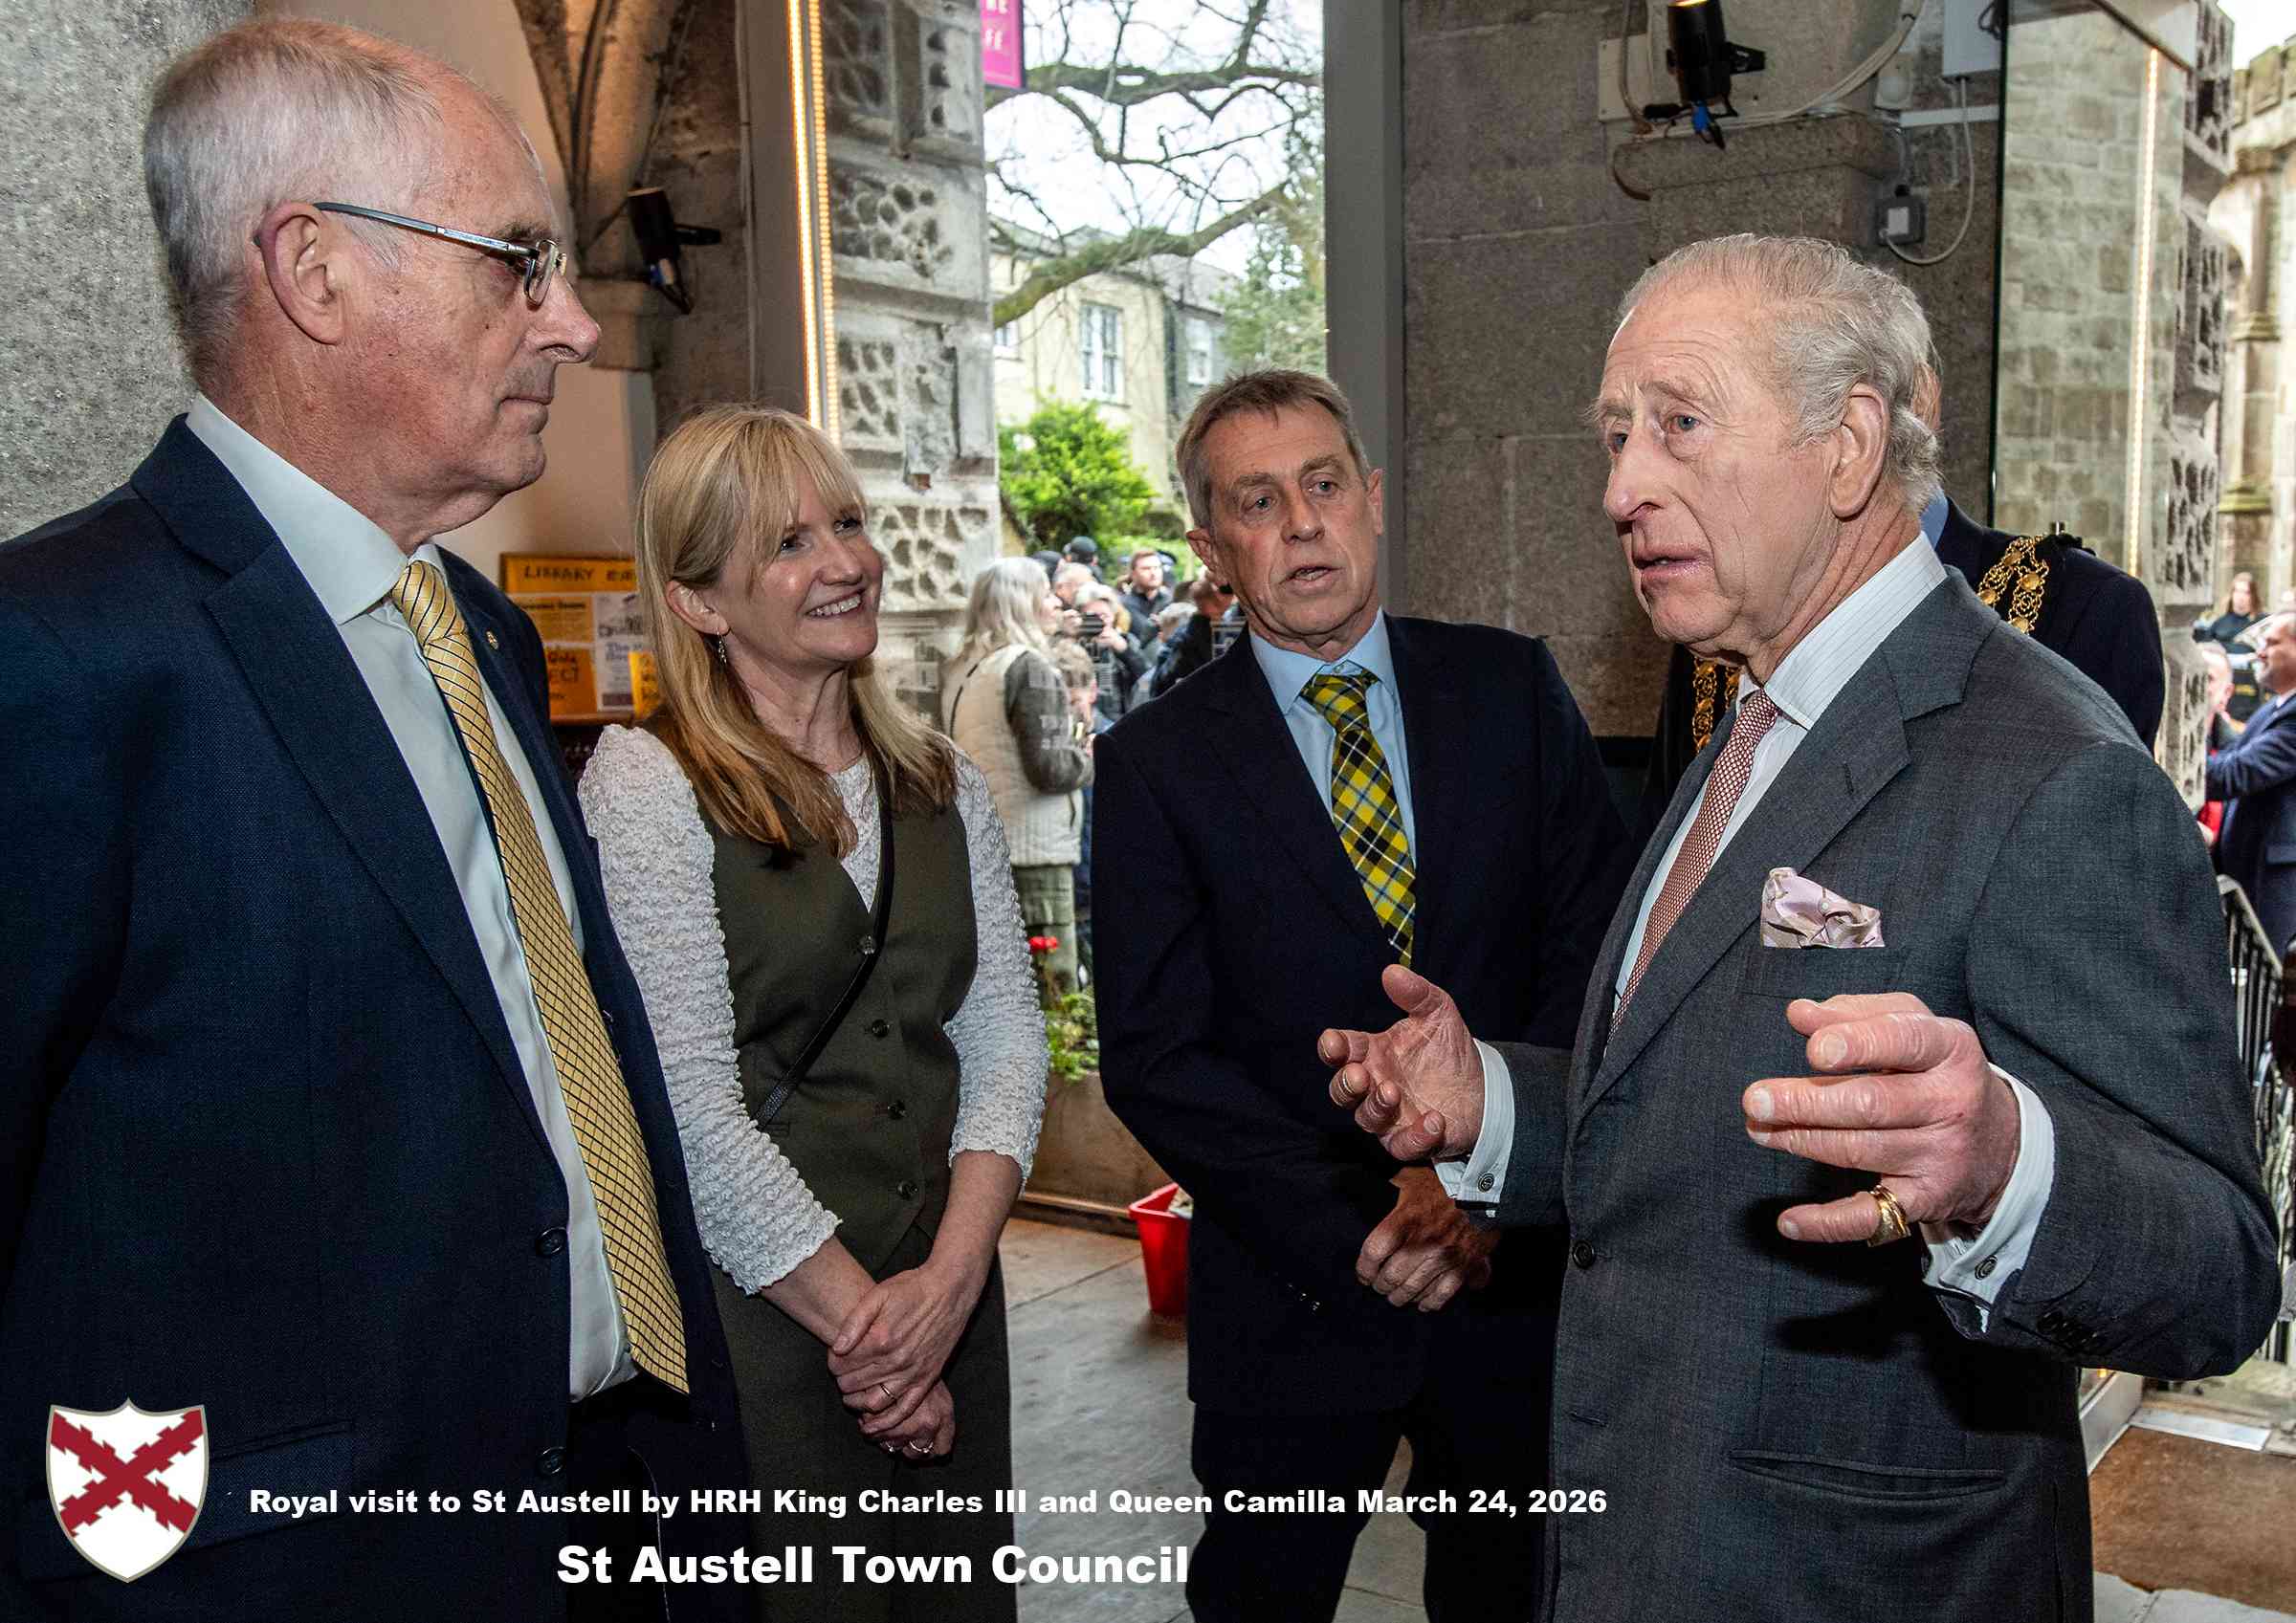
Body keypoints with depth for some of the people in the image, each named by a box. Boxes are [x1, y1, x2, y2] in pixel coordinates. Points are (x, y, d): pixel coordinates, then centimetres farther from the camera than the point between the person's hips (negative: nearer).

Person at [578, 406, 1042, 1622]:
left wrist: (952, 1275, -9)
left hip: (944, 1298, 5)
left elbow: (1005, 1038, 4)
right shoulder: (646, 784, -11)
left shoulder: (942, 783, 7)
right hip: (755, 1321, -5)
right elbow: (689, 1103, -15)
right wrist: (857, 1320, -11)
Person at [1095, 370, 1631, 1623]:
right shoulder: (1157, 762, -6)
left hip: (1515, 1267, 2)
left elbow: (1595, 945, -3)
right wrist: (1356, 1229, -16)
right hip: (1295, 1287, -1)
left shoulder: (1511, 689, 0)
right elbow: (1155, 1058, -9)